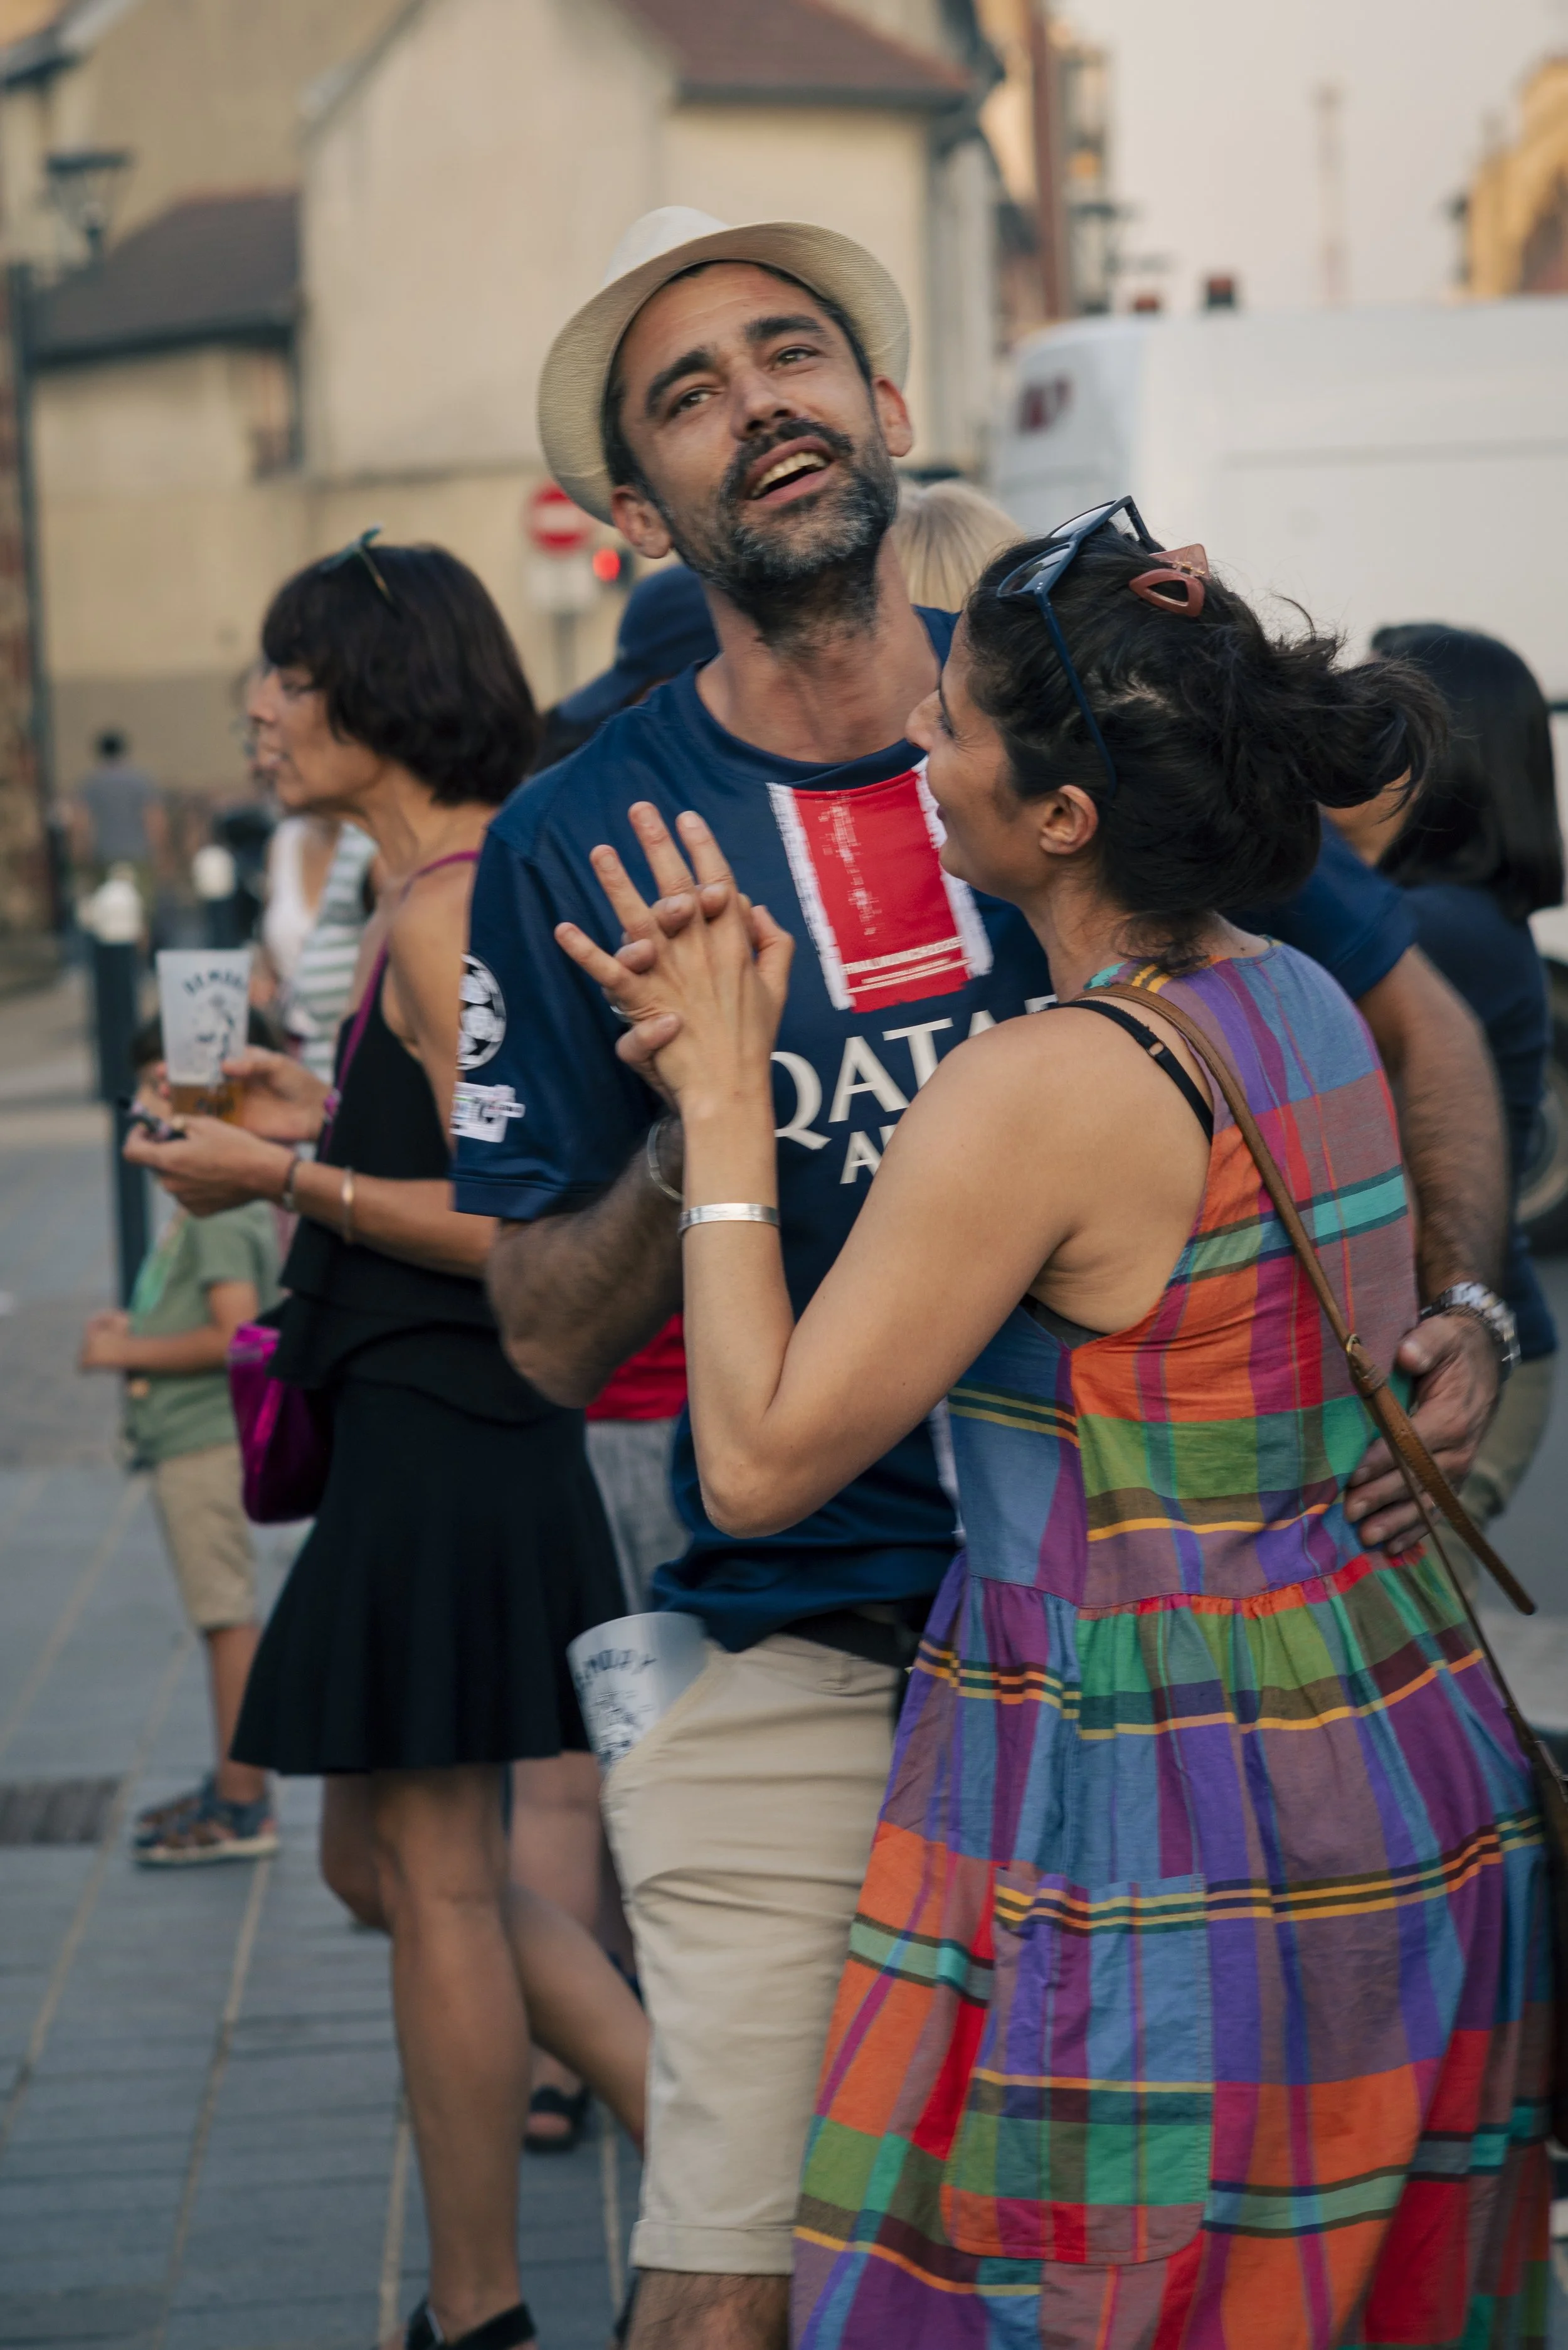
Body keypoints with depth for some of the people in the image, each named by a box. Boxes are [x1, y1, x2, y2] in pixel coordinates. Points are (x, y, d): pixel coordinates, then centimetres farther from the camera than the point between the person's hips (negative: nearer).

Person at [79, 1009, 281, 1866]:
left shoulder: (218, 1205, -18)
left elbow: (236, 1333, -24)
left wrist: (129, 1354, -16)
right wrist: (135, 1329, 11)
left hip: (207, 1436, -10)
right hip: (188, 1439, 10)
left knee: (227, 1613, -5)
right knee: (221, 1614, 15)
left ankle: (243, 1809, -1)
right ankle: (231, 1786, 24)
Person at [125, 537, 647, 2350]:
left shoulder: (441, 913, -17)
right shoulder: (471, 887, 13)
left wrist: (288, 1179, -15)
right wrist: (333, 1120, 19)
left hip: (443, 1439, -10)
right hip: (435, 1432, 10)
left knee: (435, 1878, 1)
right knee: (388, 1856, 18)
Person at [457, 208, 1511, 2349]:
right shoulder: (576, 851, -3)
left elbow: (1419, 1023, 12)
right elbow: (550, 1337, 0)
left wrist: (1465, 1311, -5)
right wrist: (692, 1132, -19)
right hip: (798, 1671, -1)